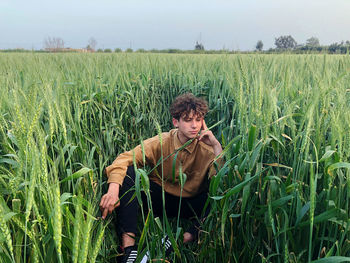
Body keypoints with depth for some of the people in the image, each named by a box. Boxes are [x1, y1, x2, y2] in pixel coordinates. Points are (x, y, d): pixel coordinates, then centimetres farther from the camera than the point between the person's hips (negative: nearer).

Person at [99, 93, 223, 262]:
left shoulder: (206, 147, -12)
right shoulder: (161, 142, -13)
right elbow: (126, 158, -23)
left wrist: (216, 145, -31)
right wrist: (113, 189, -40)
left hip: (190, 205, 0)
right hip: (159, 198, 1)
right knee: (128, 171, -24)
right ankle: (129, 245, -30)